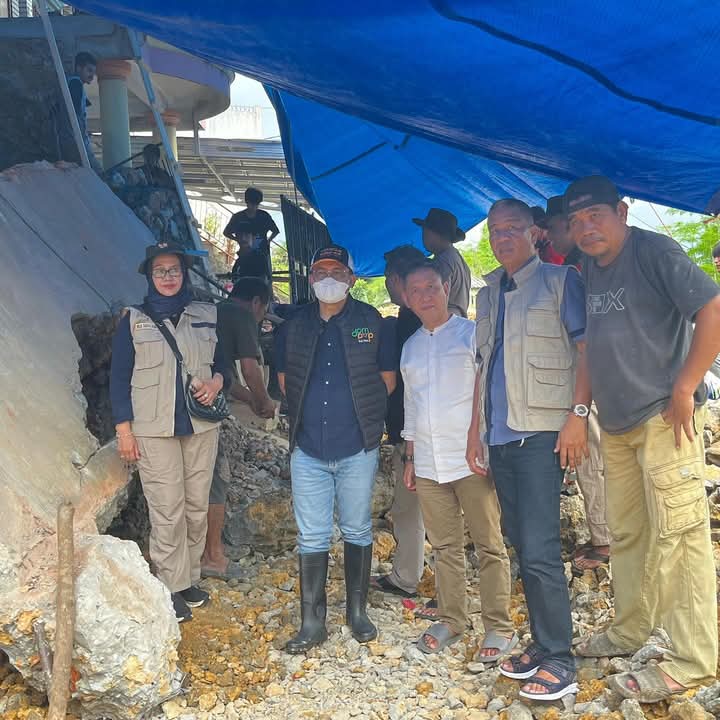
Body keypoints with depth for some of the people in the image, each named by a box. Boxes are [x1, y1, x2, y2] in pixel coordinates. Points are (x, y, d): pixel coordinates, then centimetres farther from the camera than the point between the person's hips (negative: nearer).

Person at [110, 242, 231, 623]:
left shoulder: (207, 316, 10)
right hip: (154, 430, -3)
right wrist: (123, 429, -3)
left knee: (197, 507, 6)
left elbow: (223, 363, 17)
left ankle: (190, 578, 20)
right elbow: (119, 378, 4)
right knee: (167, 512, -5)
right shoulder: (133, 321, 5)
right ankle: (172, 588, 6)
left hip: (201, 426, 3)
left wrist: (216, 382, -6)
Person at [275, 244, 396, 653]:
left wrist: (360, 411, 2)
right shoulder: (295, 327, 7)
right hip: (308, 449, 2)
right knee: (312, 537, 5)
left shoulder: (370, 322, -1)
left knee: (357, 531, 11)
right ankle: (313, 622, 13)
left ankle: (357, 611, 25)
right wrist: (308, 410, 7)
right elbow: (284, 378, 18)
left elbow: (388, 379, 5)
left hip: (357, 448, -2)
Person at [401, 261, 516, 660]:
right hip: (428, 464, 5)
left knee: (490, 546, 0)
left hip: (471, 459, -5)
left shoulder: (472, 334, -1)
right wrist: (410, 457, 19)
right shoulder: (410, 347, 16)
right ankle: (450, 620, 22)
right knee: (445, 546, 11)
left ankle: (499, 627, 8)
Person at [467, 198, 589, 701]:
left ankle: (559, 661, 1)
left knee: (538, 550, -9)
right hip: (500, 437, 7)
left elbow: (587, 350, -8)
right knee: (522, 546, 10)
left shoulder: (560, 281, -1)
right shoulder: (489, 294, 18)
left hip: (541, 434, -6)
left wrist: (578, 415, -17)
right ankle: (542, 644, 21)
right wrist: (476, 428, 17)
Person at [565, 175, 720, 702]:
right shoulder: (590, 270, 12)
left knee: (677, 532, -6)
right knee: (626, 534, 16)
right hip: (616, 424, 8)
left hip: (663, 417, -8)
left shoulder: (654, 251, -10)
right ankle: (631, 630, 30)